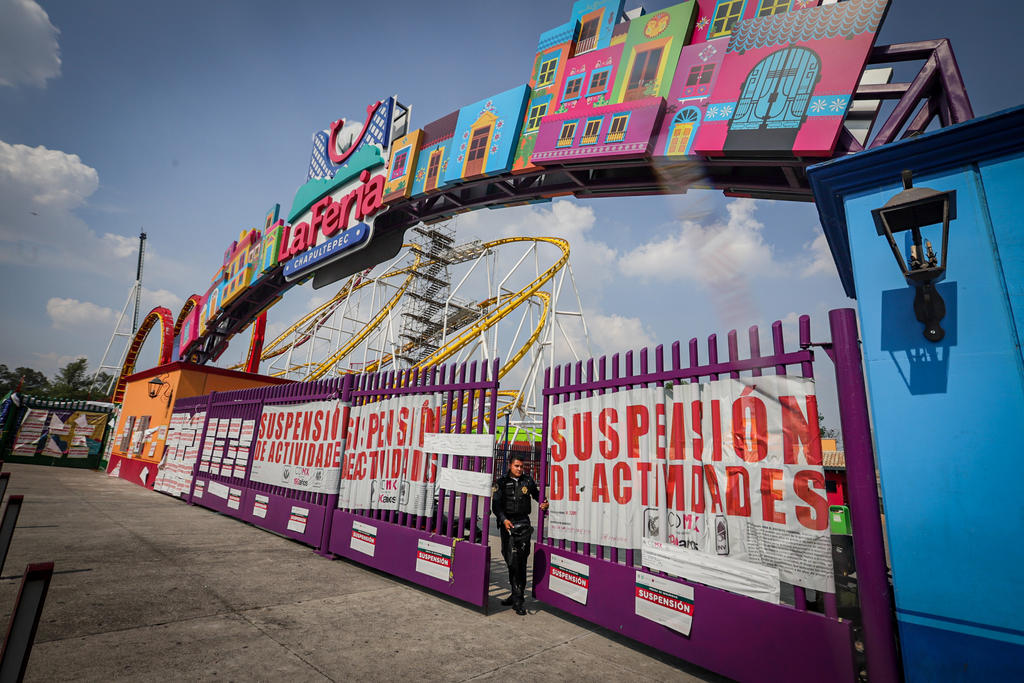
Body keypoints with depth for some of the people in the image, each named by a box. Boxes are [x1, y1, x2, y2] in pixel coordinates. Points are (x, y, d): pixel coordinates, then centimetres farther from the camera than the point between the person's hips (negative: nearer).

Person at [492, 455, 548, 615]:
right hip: (507, 523, 0)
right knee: (510, 560, 6)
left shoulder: (528, 480, 7)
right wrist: (504, 519, -17)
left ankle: (518, 599, 2)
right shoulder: (501, 482, 2)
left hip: (523, 523, 0)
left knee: (520, 562, -4)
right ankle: (516, 594, 21)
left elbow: (537, 495, 25)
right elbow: (495, 505, -3)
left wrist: (544, 503, 5)